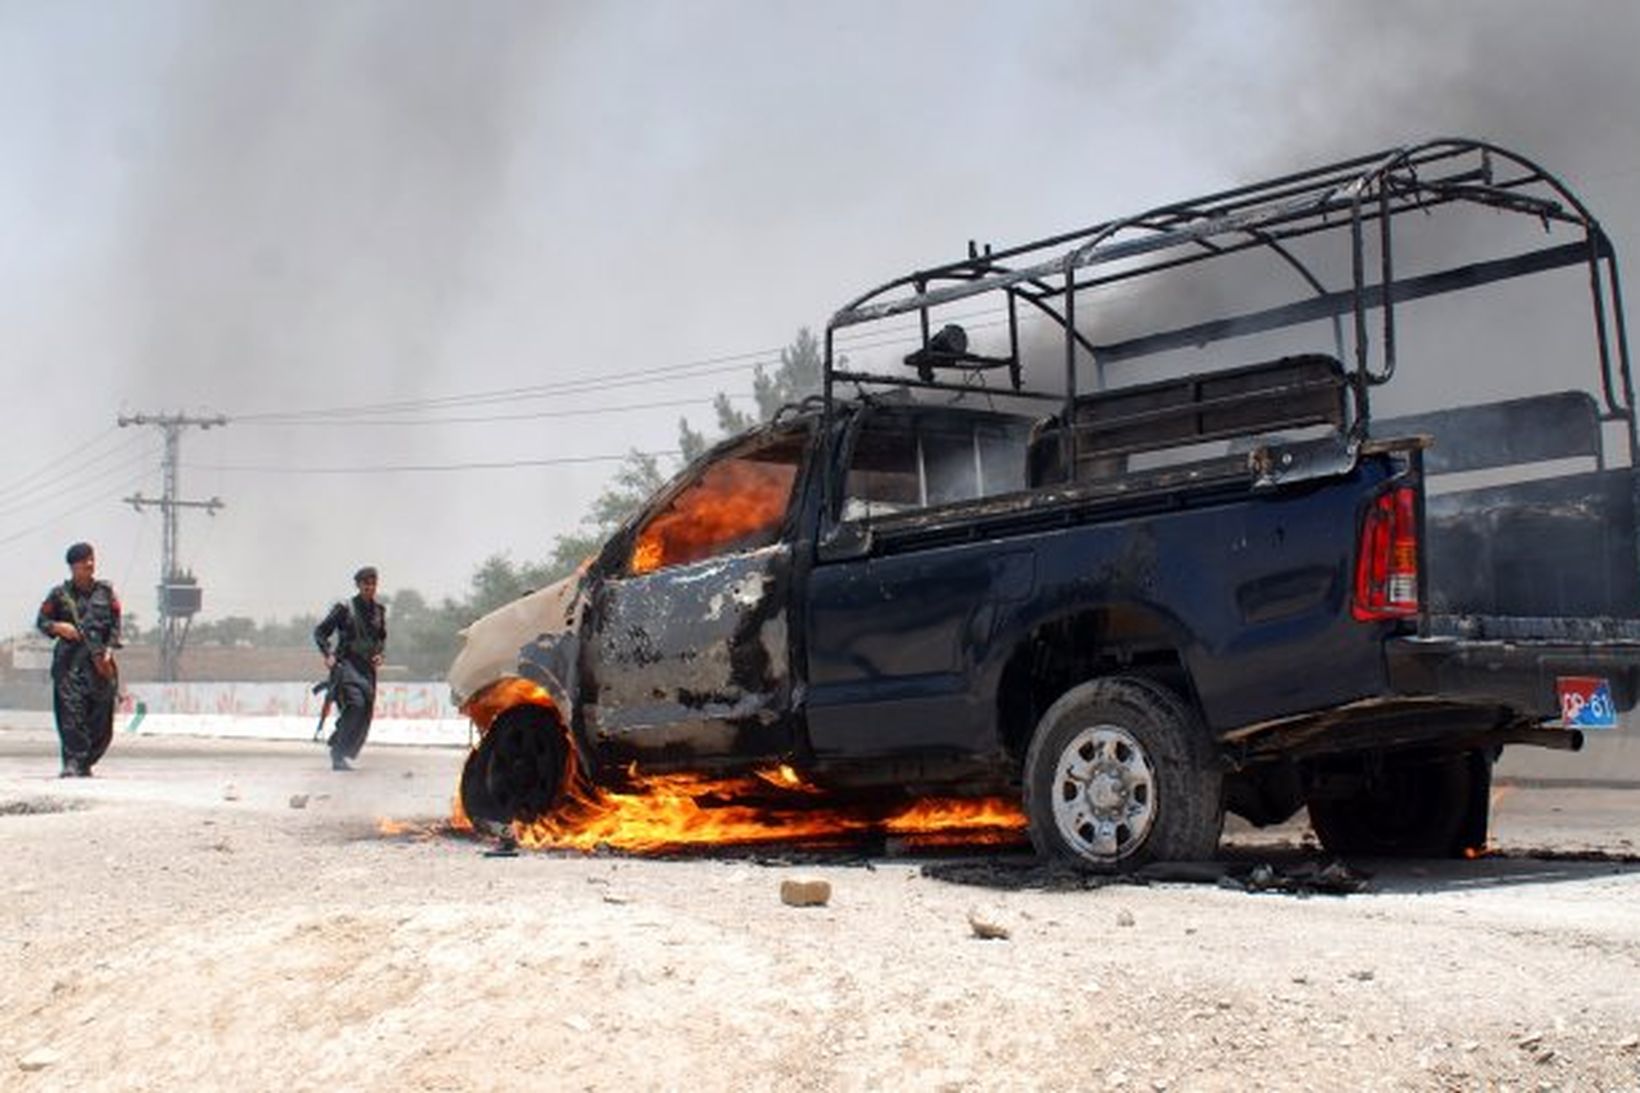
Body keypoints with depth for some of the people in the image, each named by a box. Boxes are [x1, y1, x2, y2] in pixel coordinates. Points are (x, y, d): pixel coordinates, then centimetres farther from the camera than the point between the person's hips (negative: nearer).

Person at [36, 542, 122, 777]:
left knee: (101, 718, 2)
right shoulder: (60, 594, 6)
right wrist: (58, 627, -9)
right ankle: (73, 761, -14)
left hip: (99, 661, 2)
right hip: (69, 660, -2)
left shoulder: (106, 592, 11)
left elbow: (115, 625, 9)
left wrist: (109, 650, -4)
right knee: (71, 713, -14)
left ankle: (86, 761, 14)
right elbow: (41, 621, 11)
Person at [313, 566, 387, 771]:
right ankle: (338, 754, -19)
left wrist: (379, 654, 7)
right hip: (346, 663, -6)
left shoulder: (379, 611, 10)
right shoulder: (345, 609, -4)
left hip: (367, 667, 6)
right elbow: (320, 631, 1)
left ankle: (343, 754, 15)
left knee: (365, 715, 2)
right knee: (355, 703, -25)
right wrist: (327, 654, -11)